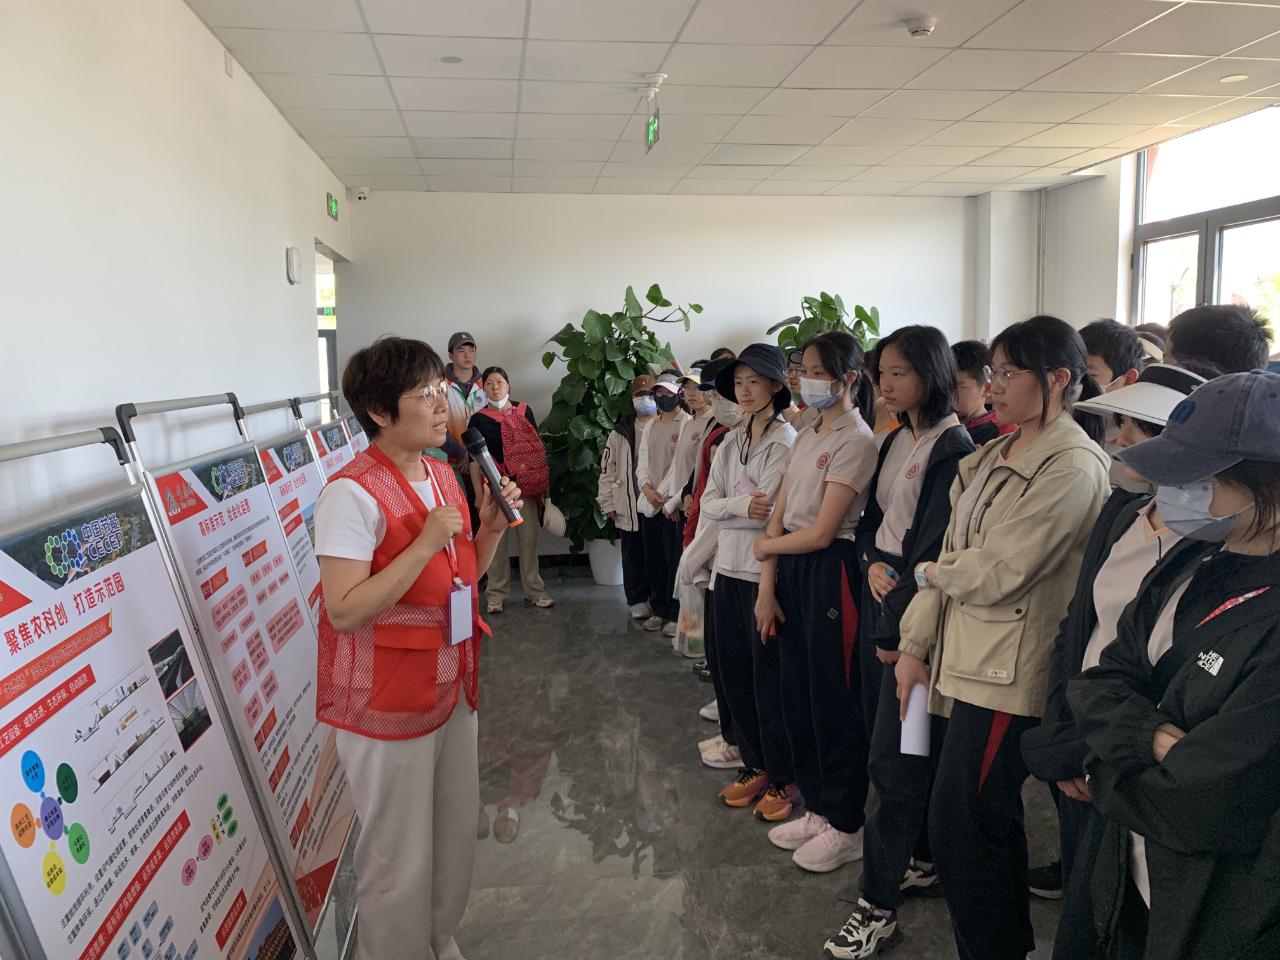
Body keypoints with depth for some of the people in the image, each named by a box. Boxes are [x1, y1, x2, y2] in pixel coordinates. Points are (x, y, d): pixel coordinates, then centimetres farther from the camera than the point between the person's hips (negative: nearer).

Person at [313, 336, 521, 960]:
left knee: (458, 833, 22)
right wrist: (425, 543, -28)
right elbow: (344, 611, -25)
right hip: (386, 703, -8)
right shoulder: (353, 493, -21)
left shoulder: (442, 475, 5)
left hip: (451, 686, 8)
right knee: (401, 858, 8)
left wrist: (491, 529, -3)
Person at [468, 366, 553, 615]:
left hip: (526, 486, 2)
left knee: (529, 538, 5)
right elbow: (475, 459, 0)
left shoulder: (524, 412, 8)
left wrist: (544, 484, 6)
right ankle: (497, 594, 12)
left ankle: (534, 591, 15)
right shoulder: (479, 419, 2)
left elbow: (537, 449, 11)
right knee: (497, 541, 2)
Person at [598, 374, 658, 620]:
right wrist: (608, 503, 5)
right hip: (629, 508, 2)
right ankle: (638, 602, 22)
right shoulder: (620, 433, 8)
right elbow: (608, 469, 10)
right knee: (633, 557, 10)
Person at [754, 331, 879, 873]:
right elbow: (778, 519, 9)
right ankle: (817, 808, 30)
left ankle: (846, 826, 18)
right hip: (791, 572, 8)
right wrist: (767, 588, 2)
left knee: (833, 700, 2)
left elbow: (821, 532, -16)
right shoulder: (808, 437, 13)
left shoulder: (856, 441, -12)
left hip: (830, 573, -8)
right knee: (797, 692, 14)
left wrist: (766, 546, -1)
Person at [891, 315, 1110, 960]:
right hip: (962, 659, 8)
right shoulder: (997, 454, 12)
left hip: (1008, 673, -8)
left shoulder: (1073, 466, -15)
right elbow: (954, 550, 10)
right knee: (991, 821, 19)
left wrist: (929, 571, -1)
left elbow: (998, 573, -19)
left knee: (957, 828, -1)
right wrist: (914, 646, 6)